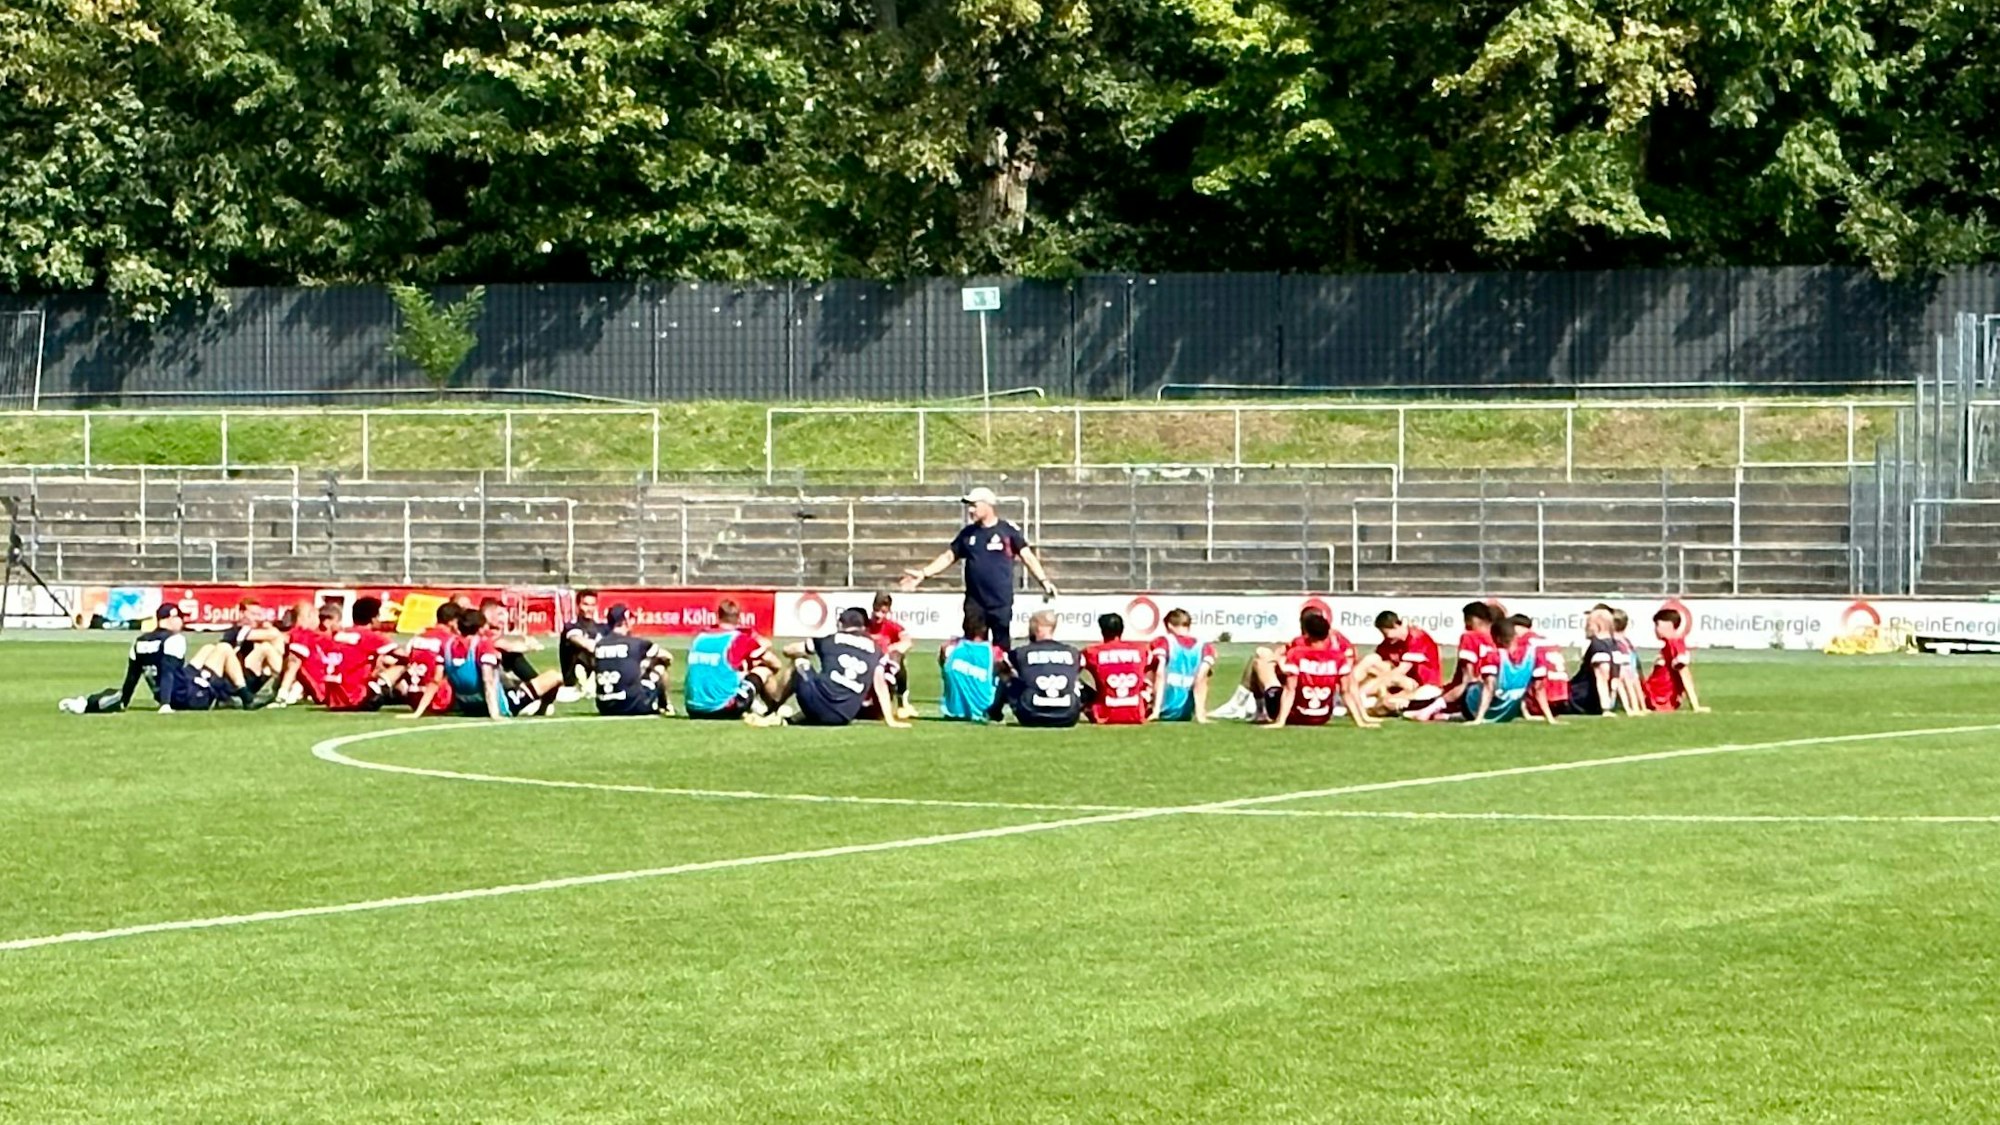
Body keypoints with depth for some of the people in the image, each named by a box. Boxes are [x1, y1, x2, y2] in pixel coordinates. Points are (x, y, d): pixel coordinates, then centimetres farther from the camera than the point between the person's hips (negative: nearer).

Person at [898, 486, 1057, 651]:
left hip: (1001, 603, -4)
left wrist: (1043, 580, -20)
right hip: (974, 602, 4)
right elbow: (948, 557, 14)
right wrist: (924, 573, 3)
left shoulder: (1008, 530, -4)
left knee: (1002, 648, 2)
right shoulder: (968, 533, 9)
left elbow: (1027, 556, -7)